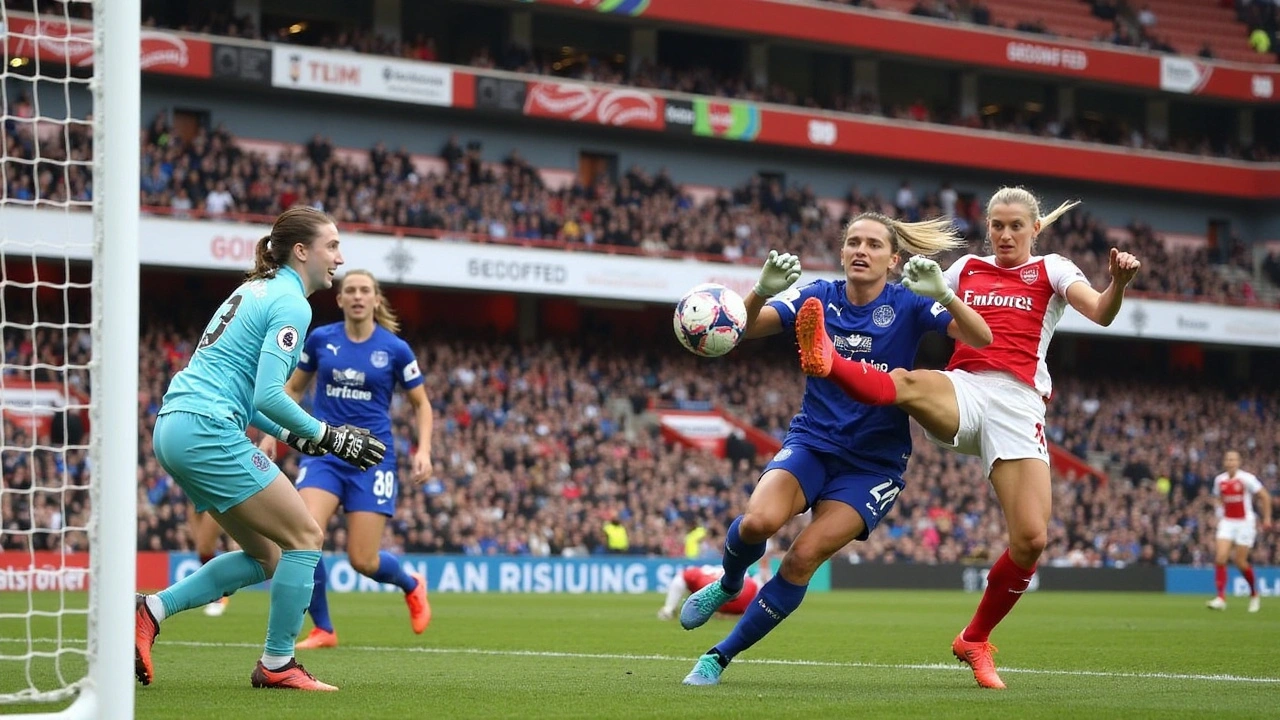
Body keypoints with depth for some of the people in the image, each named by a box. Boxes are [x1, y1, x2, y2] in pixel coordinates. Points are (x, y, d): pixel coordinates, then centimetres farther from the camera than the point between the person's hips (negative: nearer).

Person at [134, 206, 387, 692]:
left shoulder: (256, 290, 20)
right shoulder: (290, 303, -10)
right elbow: (269, 394, -19)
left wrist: (291, 435, 20)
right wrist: (329, 437, -8)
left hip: (175, 428, 10)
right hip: (207, 432, -10)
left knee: (266, 556, 14)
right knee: (305, 537, -2)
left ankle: (152, 611, 6)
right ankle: (277, 665, 3)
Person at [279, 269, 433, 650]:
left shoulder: (395, 348, -2)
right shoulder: (320, 339, 2)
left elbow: (421, 404, 8)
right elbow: (293, 388, 17)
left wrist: (424, 450, -7)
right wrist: (272, 432, 7)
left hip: (372, 458, -1)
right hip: (324, 453, 1)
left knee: (363, 560, -4)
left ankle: (412, 585, 32)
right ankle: (322, 629, -4)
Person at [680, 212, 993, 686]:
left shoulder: (908, 305, -5)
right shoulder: (819, 298, 1)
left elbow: (981, 339, -18)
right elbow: (747, 325, -11)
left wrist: (943, 295, -36)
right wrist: (764, 291, -33)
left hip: (874, 465, -1)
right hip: (812, 443, 1)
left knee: (804, 557, -18)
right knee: (759, 521, -27)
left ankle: (722, 655, -4)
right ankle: (728, 585, 7)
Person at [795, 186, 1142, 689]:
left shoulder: (1052, 271, 13)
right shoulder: (966, 268, 20)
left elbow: (1100, 313, -6)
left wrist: (1119, 283, -27)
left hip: (1018, 403, -1)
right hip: (962, 389, 1)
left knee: (1031, 540, -12)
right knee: (906, 382, -37)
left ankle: (975, 639, 10)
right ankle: (825, 361, -71)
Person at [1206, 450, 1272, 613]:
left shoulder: (1246, 479, -11)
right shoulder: (1219, 480, 4)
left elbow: (1265, 496, -5)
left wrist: (1267, 518, -6)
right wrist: (1220, 516, 13)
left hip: (1245, 522, -4)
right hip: (1227, 523, 4)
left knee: (1240, 562, -3)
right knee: (1220, 558, -13)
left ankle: (1254, 595, 21)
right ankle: (1221, 598, -12)